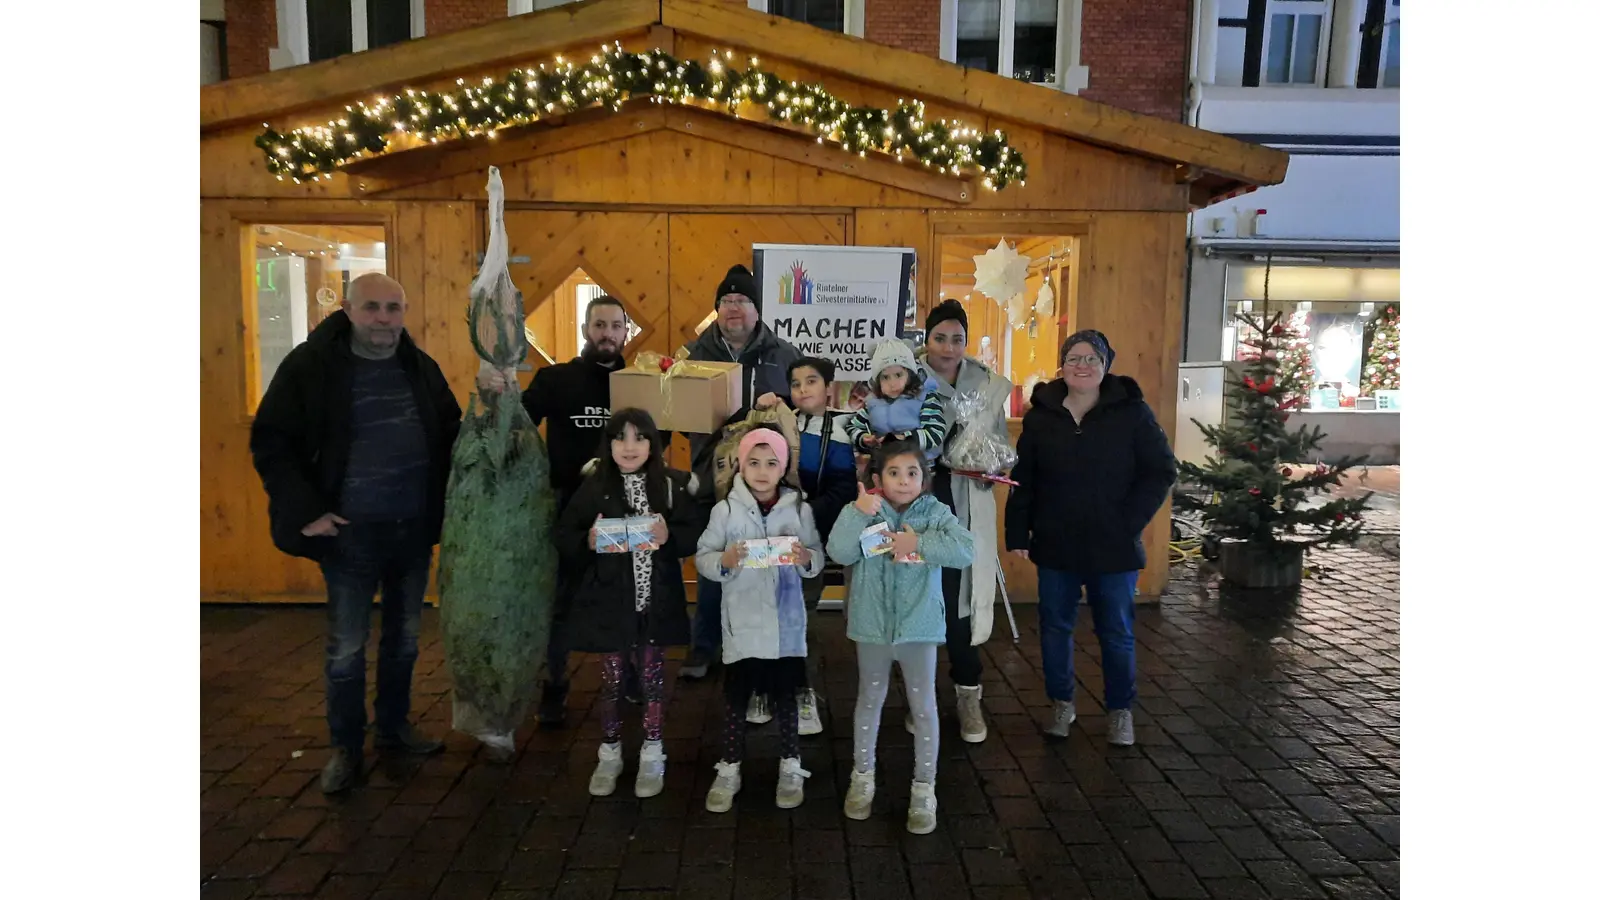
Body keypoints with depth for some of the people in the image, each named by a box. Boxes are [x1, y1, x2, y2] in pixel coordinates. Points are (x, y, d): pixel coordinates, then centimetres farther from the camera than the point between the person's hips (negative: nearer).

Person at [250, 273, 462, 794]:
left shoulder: (420, 366, 3)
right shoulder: (311, 365, -10)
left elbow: (451, 434, 13)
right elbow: (271, 442, -7)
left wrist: (446, 500, 5)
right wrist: (305, 510, -13)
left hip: (414, 528, 4)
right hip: (350, 532, -4)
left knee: (404, 638, 16)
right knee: (346, 648, 7)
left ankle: (394, 728, 34)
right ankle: (345, 747, 24)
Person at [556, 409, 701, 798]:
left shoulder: (673, 486, -3)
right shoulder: (594, 487, -4)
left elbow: (693, 539, -4)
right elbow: (564, 539, -4)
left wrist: (669, 536, -23)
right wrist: (589, 541, -24)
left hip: (657, 601, 0)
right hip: (608, 601, 0)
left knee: (652, 676, 11)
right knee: (611, 679, 11)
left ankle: (652, 755, 28)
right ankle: (609, 754, 30)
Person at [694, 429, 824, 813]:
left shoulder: (799, 509, -2)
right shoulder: (725, 509, -6)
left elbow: (818, 559, 2)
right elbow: (702, 558, -4)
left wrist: (806, 558, -20)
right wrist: (723, 561, -24)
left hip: (786, 623, 1)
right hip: (742, 622, -1)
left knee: (785, 696, 14)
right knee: (735, 698, 10)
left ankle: (790, 767, 31)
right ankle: (728, 771, 26)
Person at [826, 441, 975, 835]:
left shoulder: (936, 513, -7)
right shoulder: (863, 511, -6)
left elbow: (965, 550, -22)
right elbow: (840, 552, -20)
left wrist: (918, 543, -24)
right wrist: (859, 513, -29)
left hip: (920, 627, -1)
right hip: (872, 626, 1)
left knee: (924, 707, 9)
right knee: (869, 701, 18)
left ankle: (924, 790, 25)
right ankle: (863, 778, 37)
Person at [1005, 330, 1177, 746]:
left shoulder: (1132, 412, -5)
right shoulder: (1041, 415, 2)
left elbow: (1161, 471, -4)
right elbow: (1023, 480, 4)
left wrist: (1130, 521, -12)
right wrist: (1017, 533, -2)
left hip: (1114, 548, -2)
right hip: (1055, 545, 2)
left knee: (1116, 632, 9)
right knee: (1055, 627, 11)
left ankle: (1120, 709, 27)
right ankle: (1061, 702, 29)